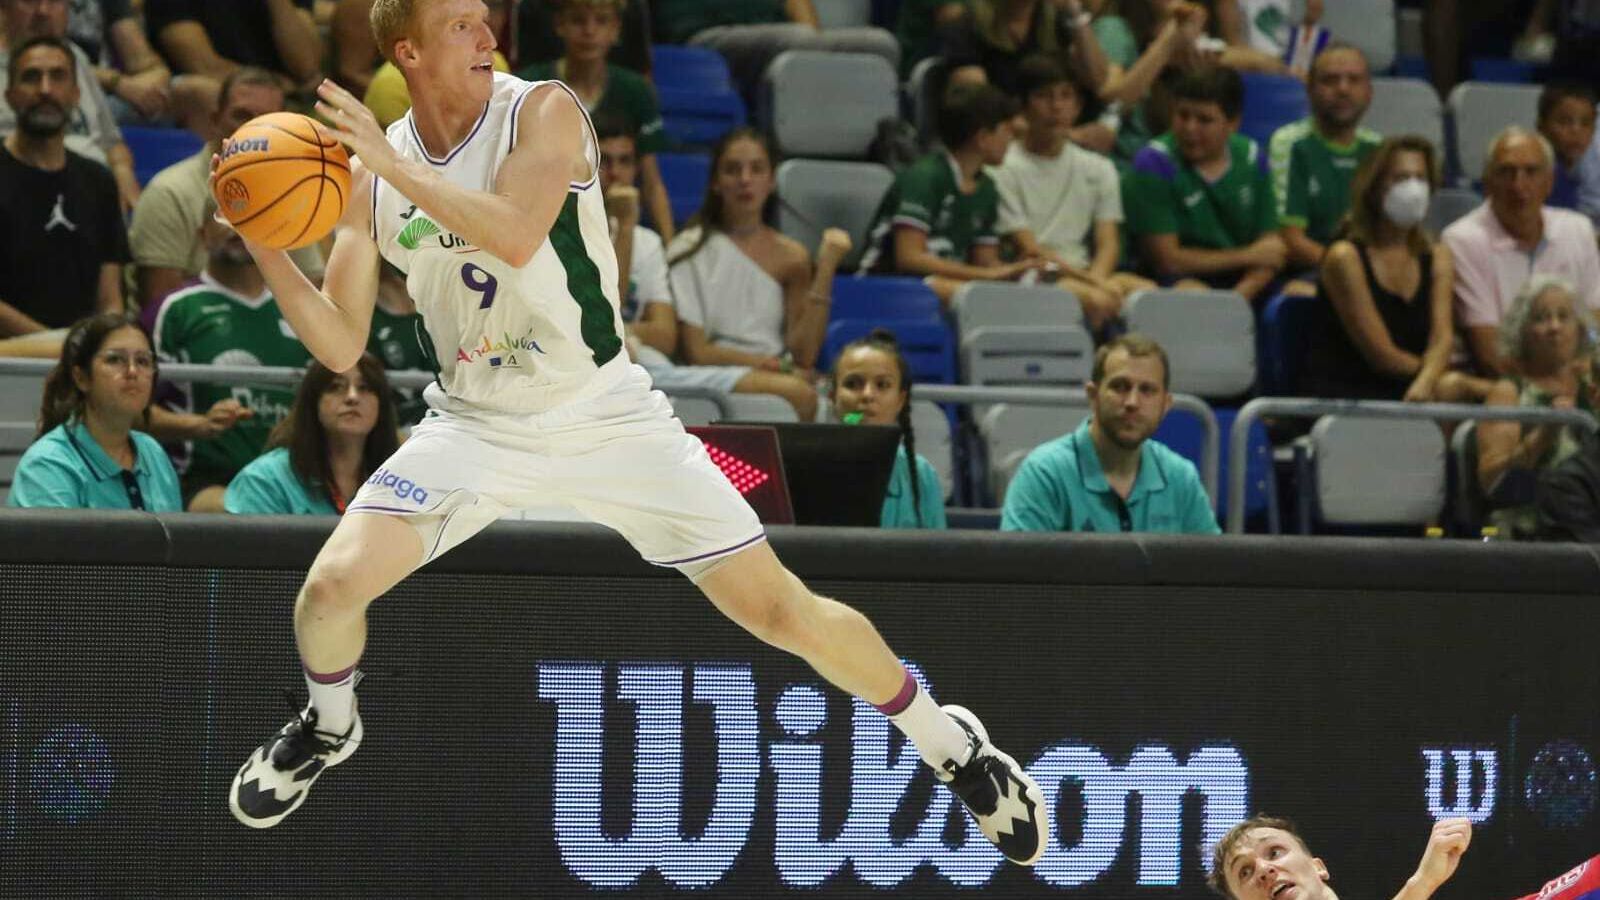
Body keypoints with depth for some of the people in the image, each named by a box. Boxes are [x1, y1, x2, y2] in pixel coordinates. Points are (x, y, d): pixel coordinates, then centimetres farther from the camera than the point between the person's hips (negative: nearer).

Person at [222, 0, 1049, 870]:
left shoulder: (544, 111, -13)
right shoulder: (369, 176, -2)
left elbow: (514, 235, -32)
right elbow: (340, 346, -1)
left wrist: (393, 167, -31)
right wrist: (267, 251, -16)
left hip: (606, 416, -2)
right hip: (477, 428, 2)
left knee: (780, 608, -5)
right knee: (331, 585, -16)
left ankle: (947, 741, 17)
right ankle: (328, 725, 19)